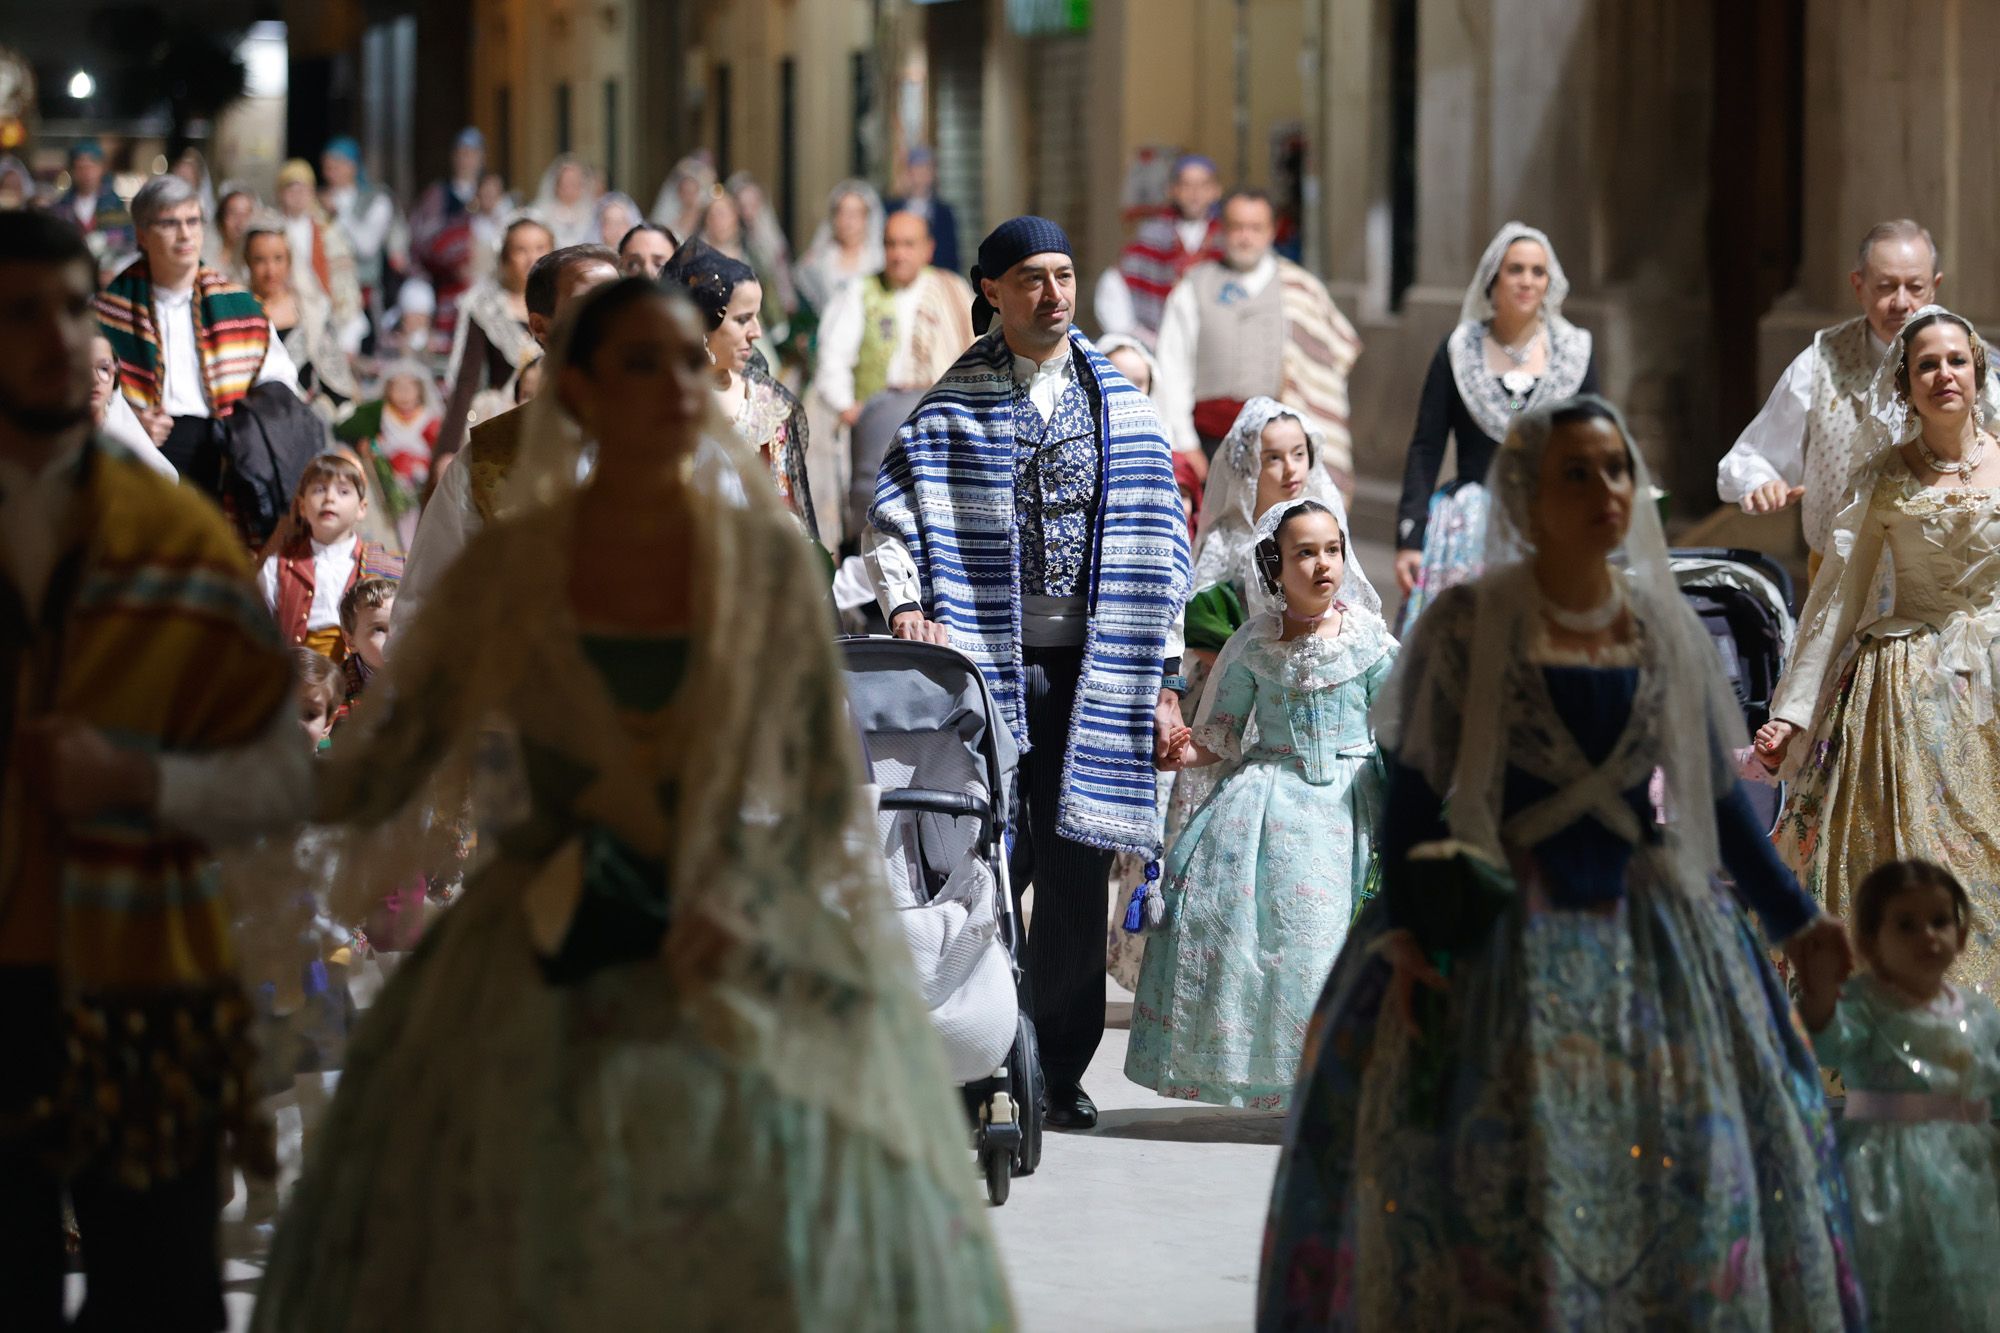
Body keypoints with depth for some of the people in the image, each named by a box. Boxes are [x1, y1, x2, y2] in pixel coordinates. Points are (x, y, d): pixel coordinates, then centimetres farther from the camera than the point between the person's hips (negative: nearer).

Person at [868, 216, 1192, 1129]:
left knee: (1076, 868, 1)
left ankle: (1060, 1072, 9)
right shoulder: (953, 407, 4)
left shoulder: (1120, 404, 10)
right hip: (983, 664, -2)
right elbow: (891, 515, 2)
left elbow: (1157, 547, 10)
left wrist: (1162, 679, 6)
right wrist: (906, 605, -16)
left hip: (1093, 669, 2)